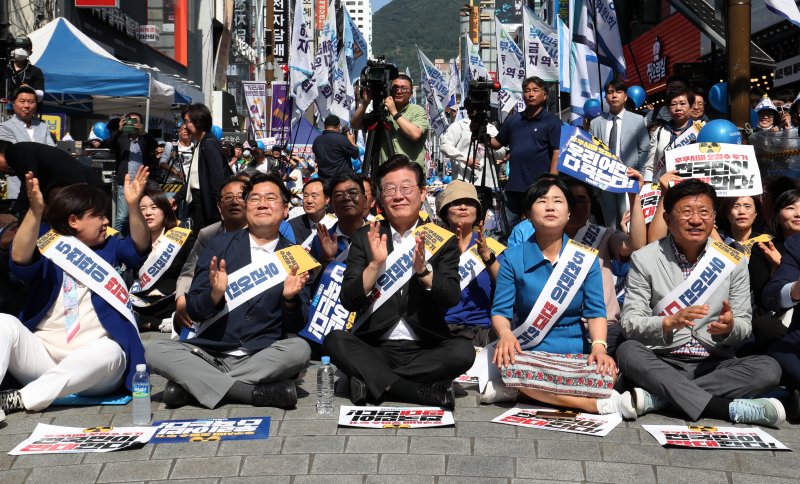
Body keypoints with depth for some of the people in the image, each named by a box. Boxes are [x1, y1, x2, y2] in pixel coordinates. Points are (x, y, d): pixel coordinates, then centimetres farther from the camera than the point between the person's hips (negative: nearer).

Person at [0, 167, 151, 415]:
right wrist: (35, 211, -30)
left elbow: (140, 249, -4)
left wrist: (133, 205, -22)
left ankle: (21, 399, -30)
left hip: (93, 368, 0)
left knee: (109, 350, -34)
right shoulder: (47, 251, 7)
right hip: (45, 354, 0)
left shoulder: (110, 249, 15)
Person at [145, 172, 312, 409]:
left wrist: (290, 299, -15)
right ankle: (255, 392, -27)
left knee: (299, 348, -30)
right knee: (155, 349, -23)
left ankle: (190, 384, -21)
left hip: (262, 357, 0)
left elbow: (294, 326, 6)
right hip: (210, 352, 1)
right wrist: (215, 294, -18)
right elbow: (193, 310, 4)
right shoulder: (219, 245, 8)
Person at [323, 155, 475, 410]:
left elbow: (451, 297, -7)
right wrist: (375, 264, -18)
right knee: (334, 340, -27)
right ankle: (425, 393, -28)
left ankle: (373, 382, -18)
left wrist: (423, 269, -25)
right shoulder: (364, 238, 6)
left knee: (463, 351, -29)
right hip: (374, 348, 1)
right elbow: (348, 301, -3)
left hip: (425, 348, 0)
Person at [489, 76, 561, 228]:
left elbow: (557, 153, -8)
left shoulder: (551, 122, -2)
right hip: (514, 186, 5)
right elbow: (497, 143, 19)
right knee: (509, 227, 11)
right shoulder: (513, 120, 12)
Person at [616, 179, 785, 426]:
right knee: (628, 352, -31)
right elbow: (630, 323, -6)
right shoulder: (644, 259, 0)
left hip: (715, 364, 2)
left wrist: (729, 327, -19)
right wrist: (670, 322, -25)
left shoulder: (733, 261, 5)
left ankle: (657, 397, -30)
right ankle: (727, 408, -34)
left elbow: (744, 327, 5)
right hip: (661, 363, -2)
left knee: (768, 368, -25)